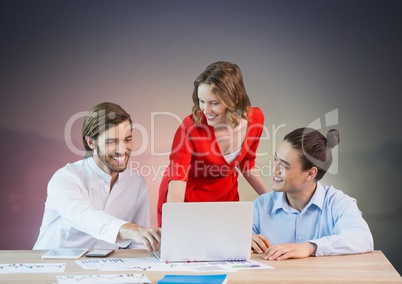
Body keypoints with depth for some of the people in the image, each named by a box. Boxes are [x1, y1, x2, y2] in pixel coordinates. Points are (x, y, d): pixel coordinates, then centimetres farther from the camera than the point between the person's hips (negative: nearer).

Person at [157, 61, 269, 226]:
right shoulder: (191, 127, -29)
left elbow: (247, 164, 1)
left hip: (225, 195, 4)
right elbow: (177, 180, -35)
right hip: (186, 199, -3)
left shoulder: (255, 119, -17)